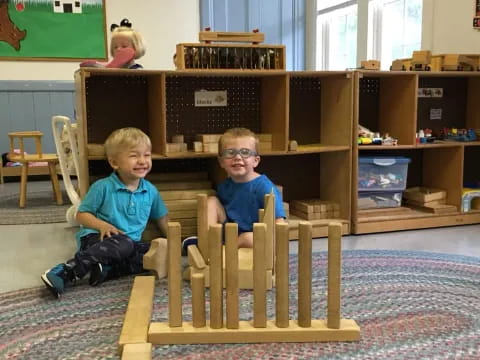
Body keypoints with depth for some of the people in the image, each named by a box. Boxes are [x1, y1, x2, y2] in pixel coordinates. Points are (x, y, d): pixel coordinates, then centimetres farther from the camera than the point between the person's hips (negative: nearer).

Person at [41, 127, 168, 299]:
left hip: (129, 243, 5)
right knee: (123, 244, -38)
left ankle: (105, 269, -29)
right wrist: (102, 225, -18)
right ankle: (64, 272, -38)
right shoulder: (103, 187, -5)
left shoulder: (151, 191, 7)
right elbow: (82, 215, 0)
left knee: (163, 250, -20)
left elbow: (162, 219, 19)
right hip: (96, 238, -5)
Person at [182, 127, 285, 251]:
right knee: (212, 201, -2)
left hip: (253, 235, -6)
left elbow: (279, 223, -22)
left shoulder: (264, 187, -18)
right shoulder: (225, 186, 3)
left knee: (250, 239, -38)